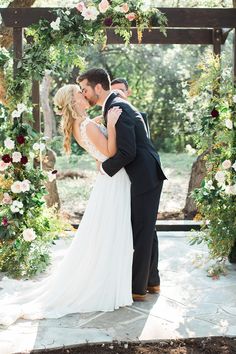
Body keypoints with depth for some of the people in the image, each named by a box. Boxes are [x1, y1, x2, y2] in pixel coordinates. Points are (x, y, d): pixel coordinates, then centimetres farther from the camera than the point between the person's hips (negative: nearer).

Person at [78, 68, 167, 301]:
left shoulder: (117, 108, -18)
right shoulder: (114, 105, 13)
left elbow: (127, 151, -24)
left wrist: (105, 168, -11)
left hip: (145, 177, -10)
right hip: (146, 175, 10)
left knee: (141, 233, -2)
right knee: (146, 230, 17)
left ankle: (138, 288, 8)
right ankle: (151, 281, 29)